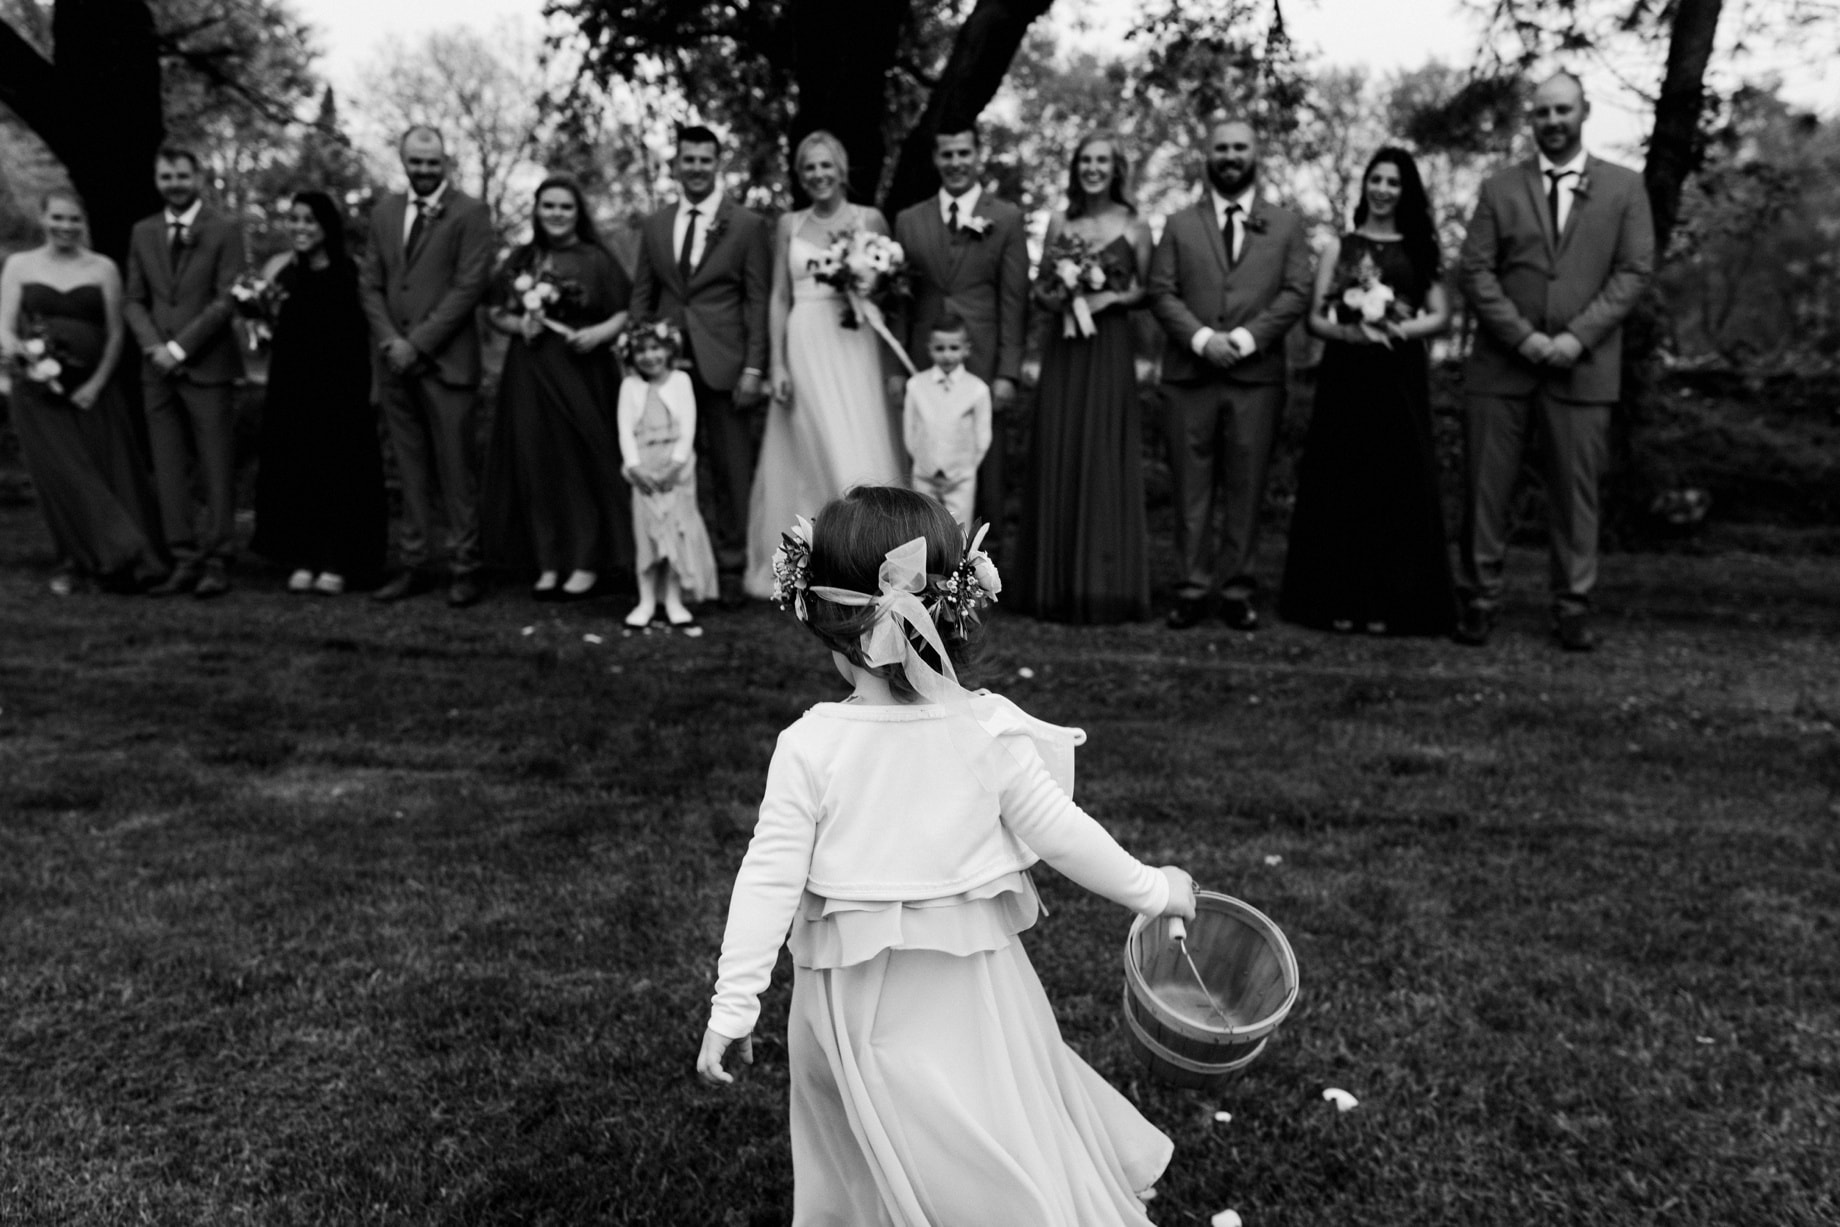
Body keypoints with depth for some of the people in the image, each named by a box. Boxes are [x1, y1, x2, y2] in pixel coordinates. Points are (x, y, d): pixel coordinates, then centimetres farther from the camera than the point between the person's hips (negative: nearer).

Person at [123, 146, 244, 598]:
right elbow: (134, 299, 13)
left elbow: (227, 301, -7)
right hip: (158, 369, 4)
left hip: (207, 366, -4)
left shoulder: (224, 231, 0)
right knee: (169, 468, 2)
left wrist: (179, 347, -11)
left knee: (217, 469, -3)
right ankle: (184, 560, 6)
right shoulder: (142, 233, 14)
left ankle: (217, 562, 0)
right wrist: (153, 346, -5)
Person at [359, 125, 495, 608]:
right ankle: (415, 565, 14)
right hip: (396, 362, 5)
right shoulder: (384, 212, 16)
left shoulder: (470, 214, -2)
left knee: (456, 470, -3)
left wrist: (418, 343, -12)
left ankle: (464, 569, 3)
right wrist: (389, 342, -3)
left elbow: (469, 286, -10)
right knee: (411, 470, 8)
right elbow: (371, 284, 14)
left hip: (446, 362, -5)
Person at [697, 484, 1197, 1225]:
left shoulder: (807, 747, -17)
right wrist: (1152, 890, 8)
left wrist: (732, 1007, -7)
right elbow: (1061, 835, -8)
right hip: (971, 989, 1)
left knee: (870, 1162, 20)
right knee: (1009, 1149, 19)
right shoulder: (990, 731, -15)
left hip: (853, 994, 0)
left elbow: (770, 879, -15)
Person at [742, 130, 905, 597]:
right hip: (807, 347, 0)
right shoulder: (789, 225, 10)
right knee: (828, 456, -4)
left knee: (864, 450, -4)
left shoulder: (870, 220, 7)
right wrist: (778, 365, 1)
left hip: (858, 346, 0)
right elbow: (779, 299, 8)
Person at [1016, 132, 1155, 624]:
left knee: (1105, 465, -4)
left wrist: (1111, 297, -10)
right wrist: (1057, 297, -6)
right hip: (1061, 349, 3)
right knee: (1058, 462, 2)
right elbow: (1040, 287, 14)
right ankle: (1056, 584, 11)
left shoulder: (1134, 227, 3)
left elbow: (1147, 291, 7)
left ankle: (1105, 587, 3)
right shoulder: (1059, 223, 10)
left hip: (1110, 351, -2)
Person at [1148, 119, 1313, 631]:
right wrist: (1201, 338, -12)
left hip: (1257, 374, 0)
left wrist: (1246, 337, -11)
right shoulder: (1179, 225, 13)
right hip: (1189, 373, 0)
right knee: (1191, 488, 1)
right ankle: (1193, 588, 7)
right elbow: (1161, 293, 3)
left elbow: (1296, 293, 2)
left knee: (1246, 488, 2)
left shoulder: (1286, 225, 12)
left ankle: (1235, 589, 9)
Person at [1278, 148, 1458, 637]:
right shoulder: (1338, 247, 11)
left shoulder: (1419, 249, 11)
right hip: (1344, 376, 0)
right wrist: (1349, 331, -16)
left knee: (1398, 486, -2)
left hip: (1400, 380, 0)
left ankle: (1390, 604, 4)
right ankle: (1339, 601, 4)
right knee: (1340, 486, -1)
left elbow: (1440, 316, 3)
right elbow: (1314, 318, 4)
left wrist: (1394, 330, -14)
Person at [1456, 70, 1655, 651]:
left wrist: (1578, 337, -12)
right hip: (1501, 363, 1)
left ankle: (1573, 606, 11)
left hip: (1583, 367, 0)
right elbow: (1475, 271, 1)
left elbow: (1633, 271, 1)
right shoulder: (1499, 188, 9)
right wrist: (1524, 337, -10)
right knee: (1487, 488, 2)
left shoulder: (1624, 187, 8)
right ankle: (1480, 600, 11)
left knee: (1576, 490, 2)